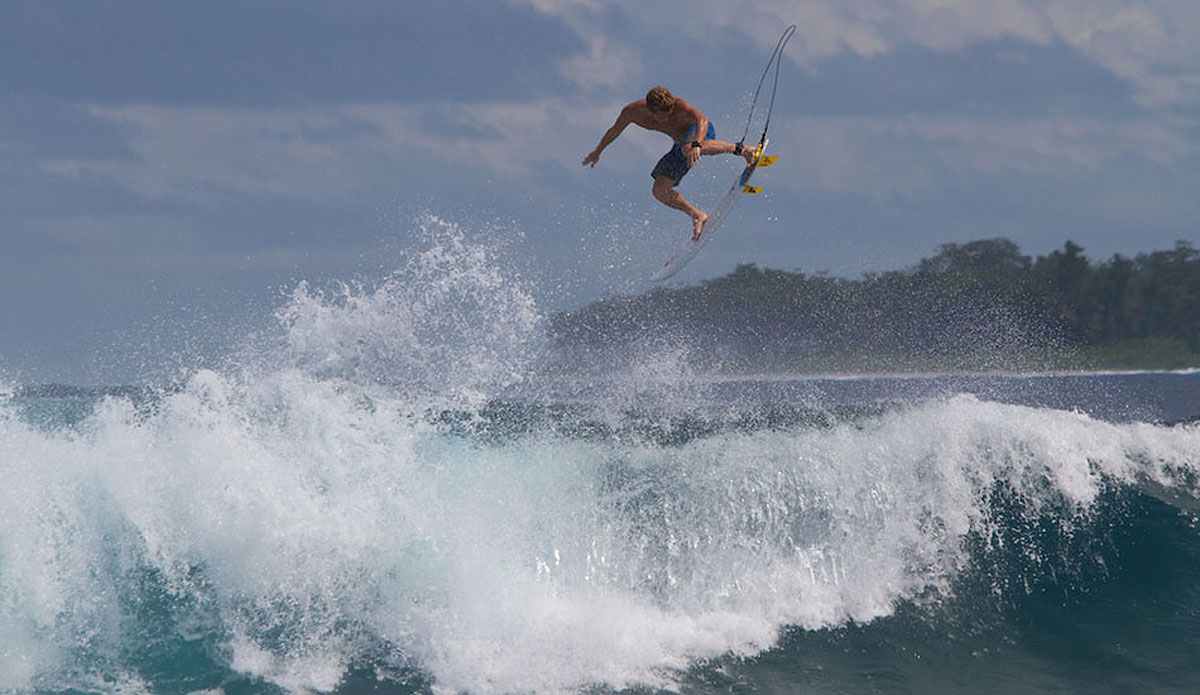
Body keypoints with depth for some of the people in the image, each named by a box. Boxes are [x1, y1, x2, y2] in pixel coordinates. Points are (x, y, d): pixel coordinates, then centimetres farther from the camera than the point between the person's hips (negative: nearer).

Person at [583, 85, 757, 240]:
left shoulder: (679, 106, -34)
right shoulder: (633, 111, -20)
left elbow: (702, 120, -52)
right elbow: (615, 130, 0)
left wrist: (695, 145, -69)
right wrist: (598, 151, 14)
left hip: (701, 132, -6)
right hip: (682, 142, 6)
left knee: (687, 149, -43)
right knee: (660, 191, -4)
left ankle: (739, 149, -29)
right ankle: (697, 216, 10)